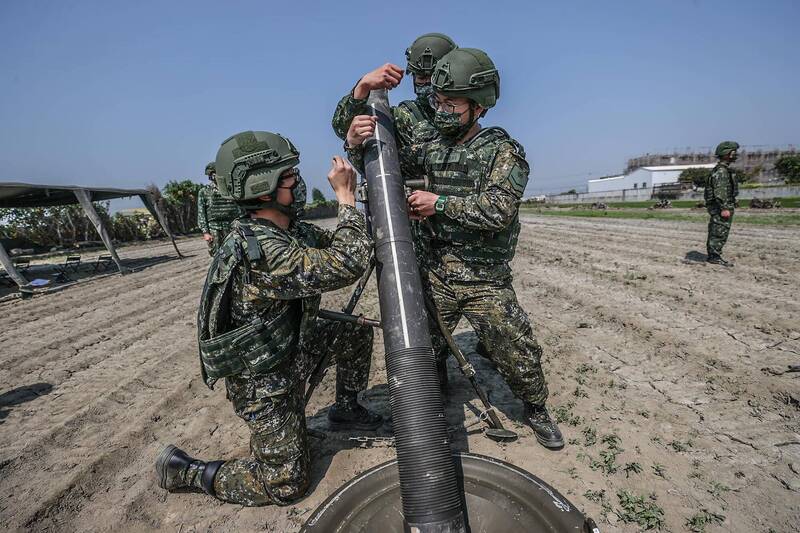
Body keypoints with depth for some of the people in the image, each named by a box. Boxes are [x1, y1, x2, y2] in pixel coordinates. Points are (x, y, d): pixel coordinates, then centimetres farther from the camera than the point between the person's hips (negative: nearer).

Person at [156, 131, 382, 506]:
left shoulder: (290, 229, -4)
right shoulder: (260, 251, -33)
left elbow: (335, 248, 5)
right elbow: (345, 267, -37)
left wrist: (347, 198, -7)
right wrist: (346, 197, -28)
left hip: (293, 343, 8)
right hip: (263, 380, -8)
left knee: (356, 331, 9)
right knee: (286, 483, 3)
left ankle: (346, 409, 27)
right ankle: (184, 470, 17)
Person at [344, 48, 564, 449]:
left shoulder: (504, 150, -5)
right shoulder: (431, 149, 7)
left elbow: (499, 208, -20)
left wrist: (441, 202, -19)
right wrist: (356, 145, -9)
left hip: (486, 282, -3)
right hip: (435, 275, 4)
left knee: (519, 355, 7)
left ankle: (536, 410, 37)